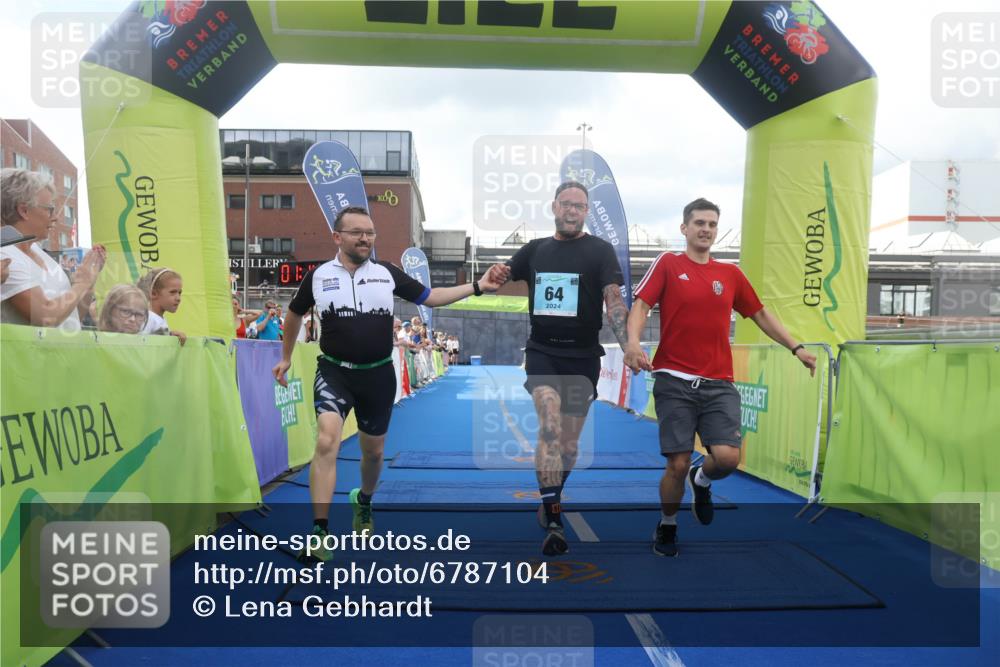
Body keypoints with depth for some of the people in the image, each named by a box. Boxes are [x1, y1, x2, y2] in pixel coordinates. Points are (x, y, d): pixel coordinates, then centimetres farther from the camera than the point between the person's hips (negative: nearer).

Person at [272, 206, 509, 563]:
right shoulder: (318, 275, -3)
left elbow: (430, 297, 4)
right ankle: (319, 532, -16)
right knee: (327, 441, -24)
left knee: (373, 451, 16)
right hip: (334, 372, -2)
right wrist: (286, 357, 21)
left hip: (378, 375, 2)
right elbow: (294, 314, 15)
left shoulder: (388, 273, -2)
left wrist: (478, 286, -5)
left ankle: (363, 501, 48)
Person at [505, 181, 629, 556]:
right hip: (542, 352, 1)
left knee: (570, 442, 9)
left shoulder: (600, 251, -1)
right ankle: (553, 521, -15)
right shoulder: (534, 250, 8)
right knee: (550, 428, -20)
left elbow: (614, 300, -11)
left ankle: (549, 503, 35)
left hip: (582, 357, 0)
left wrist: (628, 345, -24)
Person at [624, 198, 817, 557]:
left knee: (728, 457, -13)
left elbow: (761, 314, 24)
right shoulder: (668, 264, 3)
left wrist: (796, 347, 18)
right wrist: (633, 341, -24)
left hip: (719, 384, 3)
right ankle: (667, 526, 25)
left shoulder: (731, 274, 14)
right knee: (678, 464, -3)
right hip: (674, 381, -3)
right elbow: (641, 305, -6)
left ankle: (702, 480, 24)